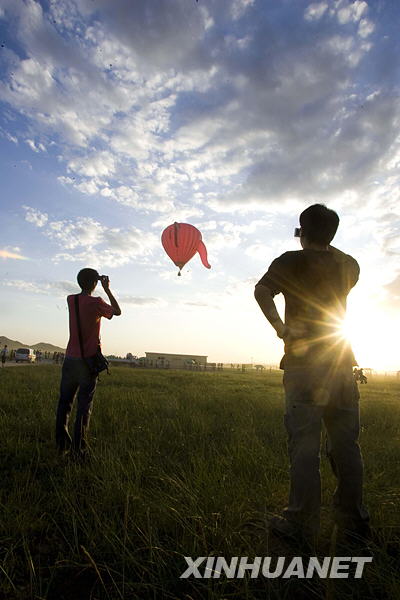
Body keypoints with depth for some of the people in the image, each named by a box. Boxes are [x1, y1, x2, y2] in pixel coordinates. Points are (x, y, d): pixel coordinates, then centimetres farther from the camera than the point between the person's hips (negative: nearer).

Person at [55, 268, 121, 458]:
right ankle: (79, 447, 5)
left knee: (64, 401, 11)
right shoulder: (96, 303, -10)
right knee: (84, 404, 3)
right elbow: (118, 311, 6)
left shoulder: (71, 300, 4)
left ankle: (61, 444, 16)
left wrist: (94, 279, 24)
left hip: (70, 359, 5)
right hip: (88, 360, -4)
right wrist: (107, 289, 9)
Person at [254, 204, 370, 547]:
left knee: (304, 443, -2)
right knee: (346, 442, 10)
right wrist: (321, 246, 37)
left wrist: (279, 327, -15)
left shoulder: (292, 261, -3)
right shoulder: (349, 265, 11)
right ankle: (354, 522, 20)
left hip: (304, 361, -4)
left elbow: (261, 291, -20)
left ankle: (301, 525, 5)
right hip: (342, 361, 5)